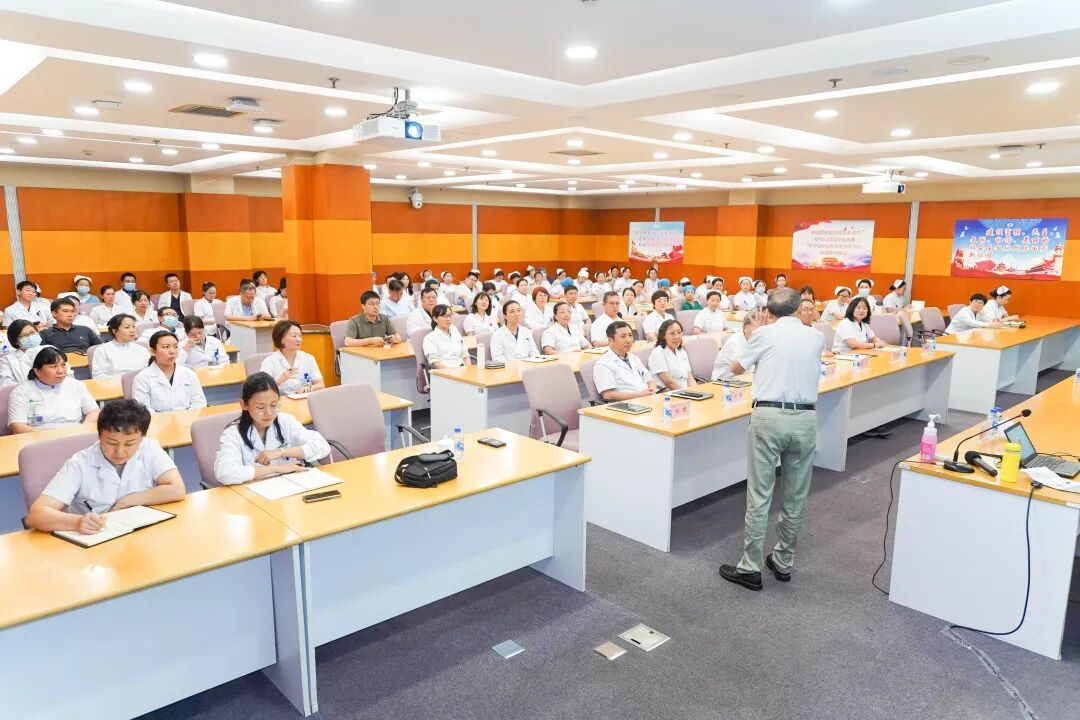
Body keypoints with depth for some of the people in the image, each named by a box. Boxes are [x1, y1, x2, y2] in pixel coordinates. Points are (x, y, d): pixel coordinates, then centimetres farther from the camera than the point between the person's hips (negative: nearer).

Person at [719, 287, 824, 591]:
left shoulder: (764, 334, 2)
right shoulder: (817, 337, 11)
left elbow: (736, 368, 16)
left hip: (769, 416, -3)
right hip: (806, 418, 4)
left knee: (759, 496, 1)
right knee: (795, 497, 14)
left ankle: (750, 568, 6)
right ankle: (783, 562, 26)